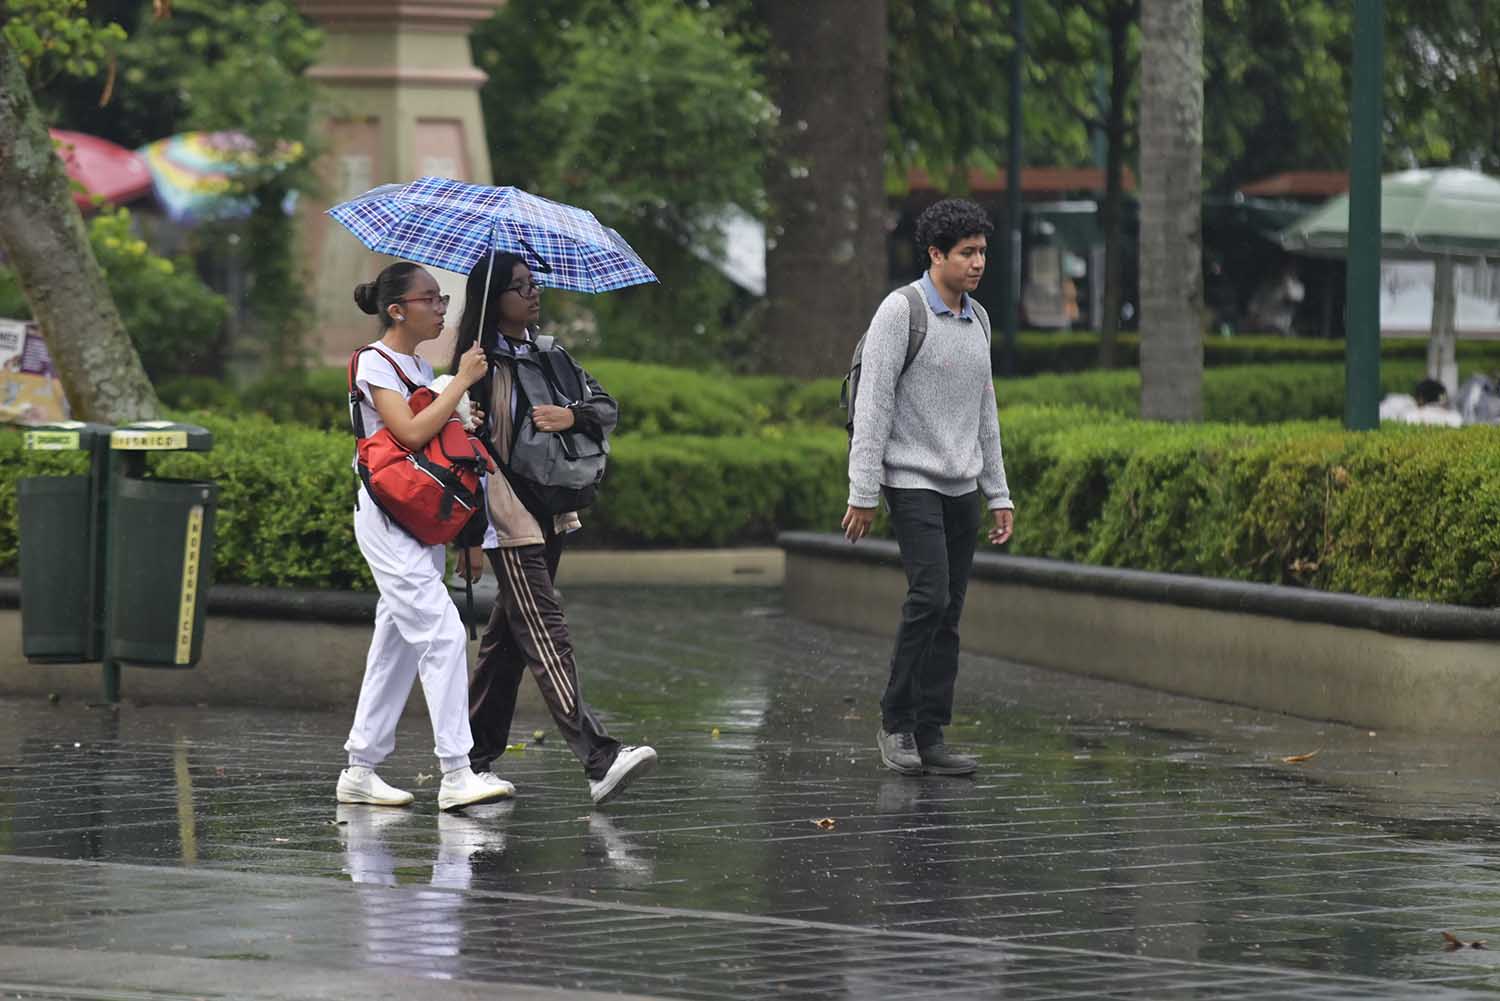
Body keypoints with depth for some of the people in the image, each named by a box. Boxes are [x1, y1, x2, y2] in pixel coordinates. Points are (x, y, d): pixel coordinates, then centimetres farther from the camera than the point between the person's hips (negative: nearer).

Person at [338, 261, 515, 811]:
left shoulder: (420, 367, 17)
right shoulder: (375, 363, -9)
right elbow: (411, 432, -22)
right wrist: (463, 380, -17)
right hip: (387, 514, -9)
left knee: (398, 644, 9)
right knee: (442, 633, -17)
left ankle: (360, 771, 14)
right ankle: (455, 775, -20)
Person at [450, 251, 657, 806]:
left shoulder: (550, 355, 13)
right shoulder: (478, 364, -8)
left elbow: (608, 408, 11)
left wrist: (572, 416, -13)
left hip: (549, 513, 8)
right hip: (507, 522, -8)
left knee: (509, 636, 13)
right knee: (546, 636, -13)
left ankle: (477, 756, 22)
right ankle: (599, 760, -24)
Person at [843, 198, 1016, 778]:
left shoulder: (977, 319, 12)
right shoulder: (900, 312, -10)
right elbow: (873, 405, -13)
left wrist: (999, 495, 16)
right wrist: (863, 493, -16)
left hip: (961, 486, 7)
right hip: (911, 481, -7)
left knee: (949, 614, 3)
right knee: (929, 597, -18)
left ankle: (930, 739, 4)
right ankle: (896, 723, -6)